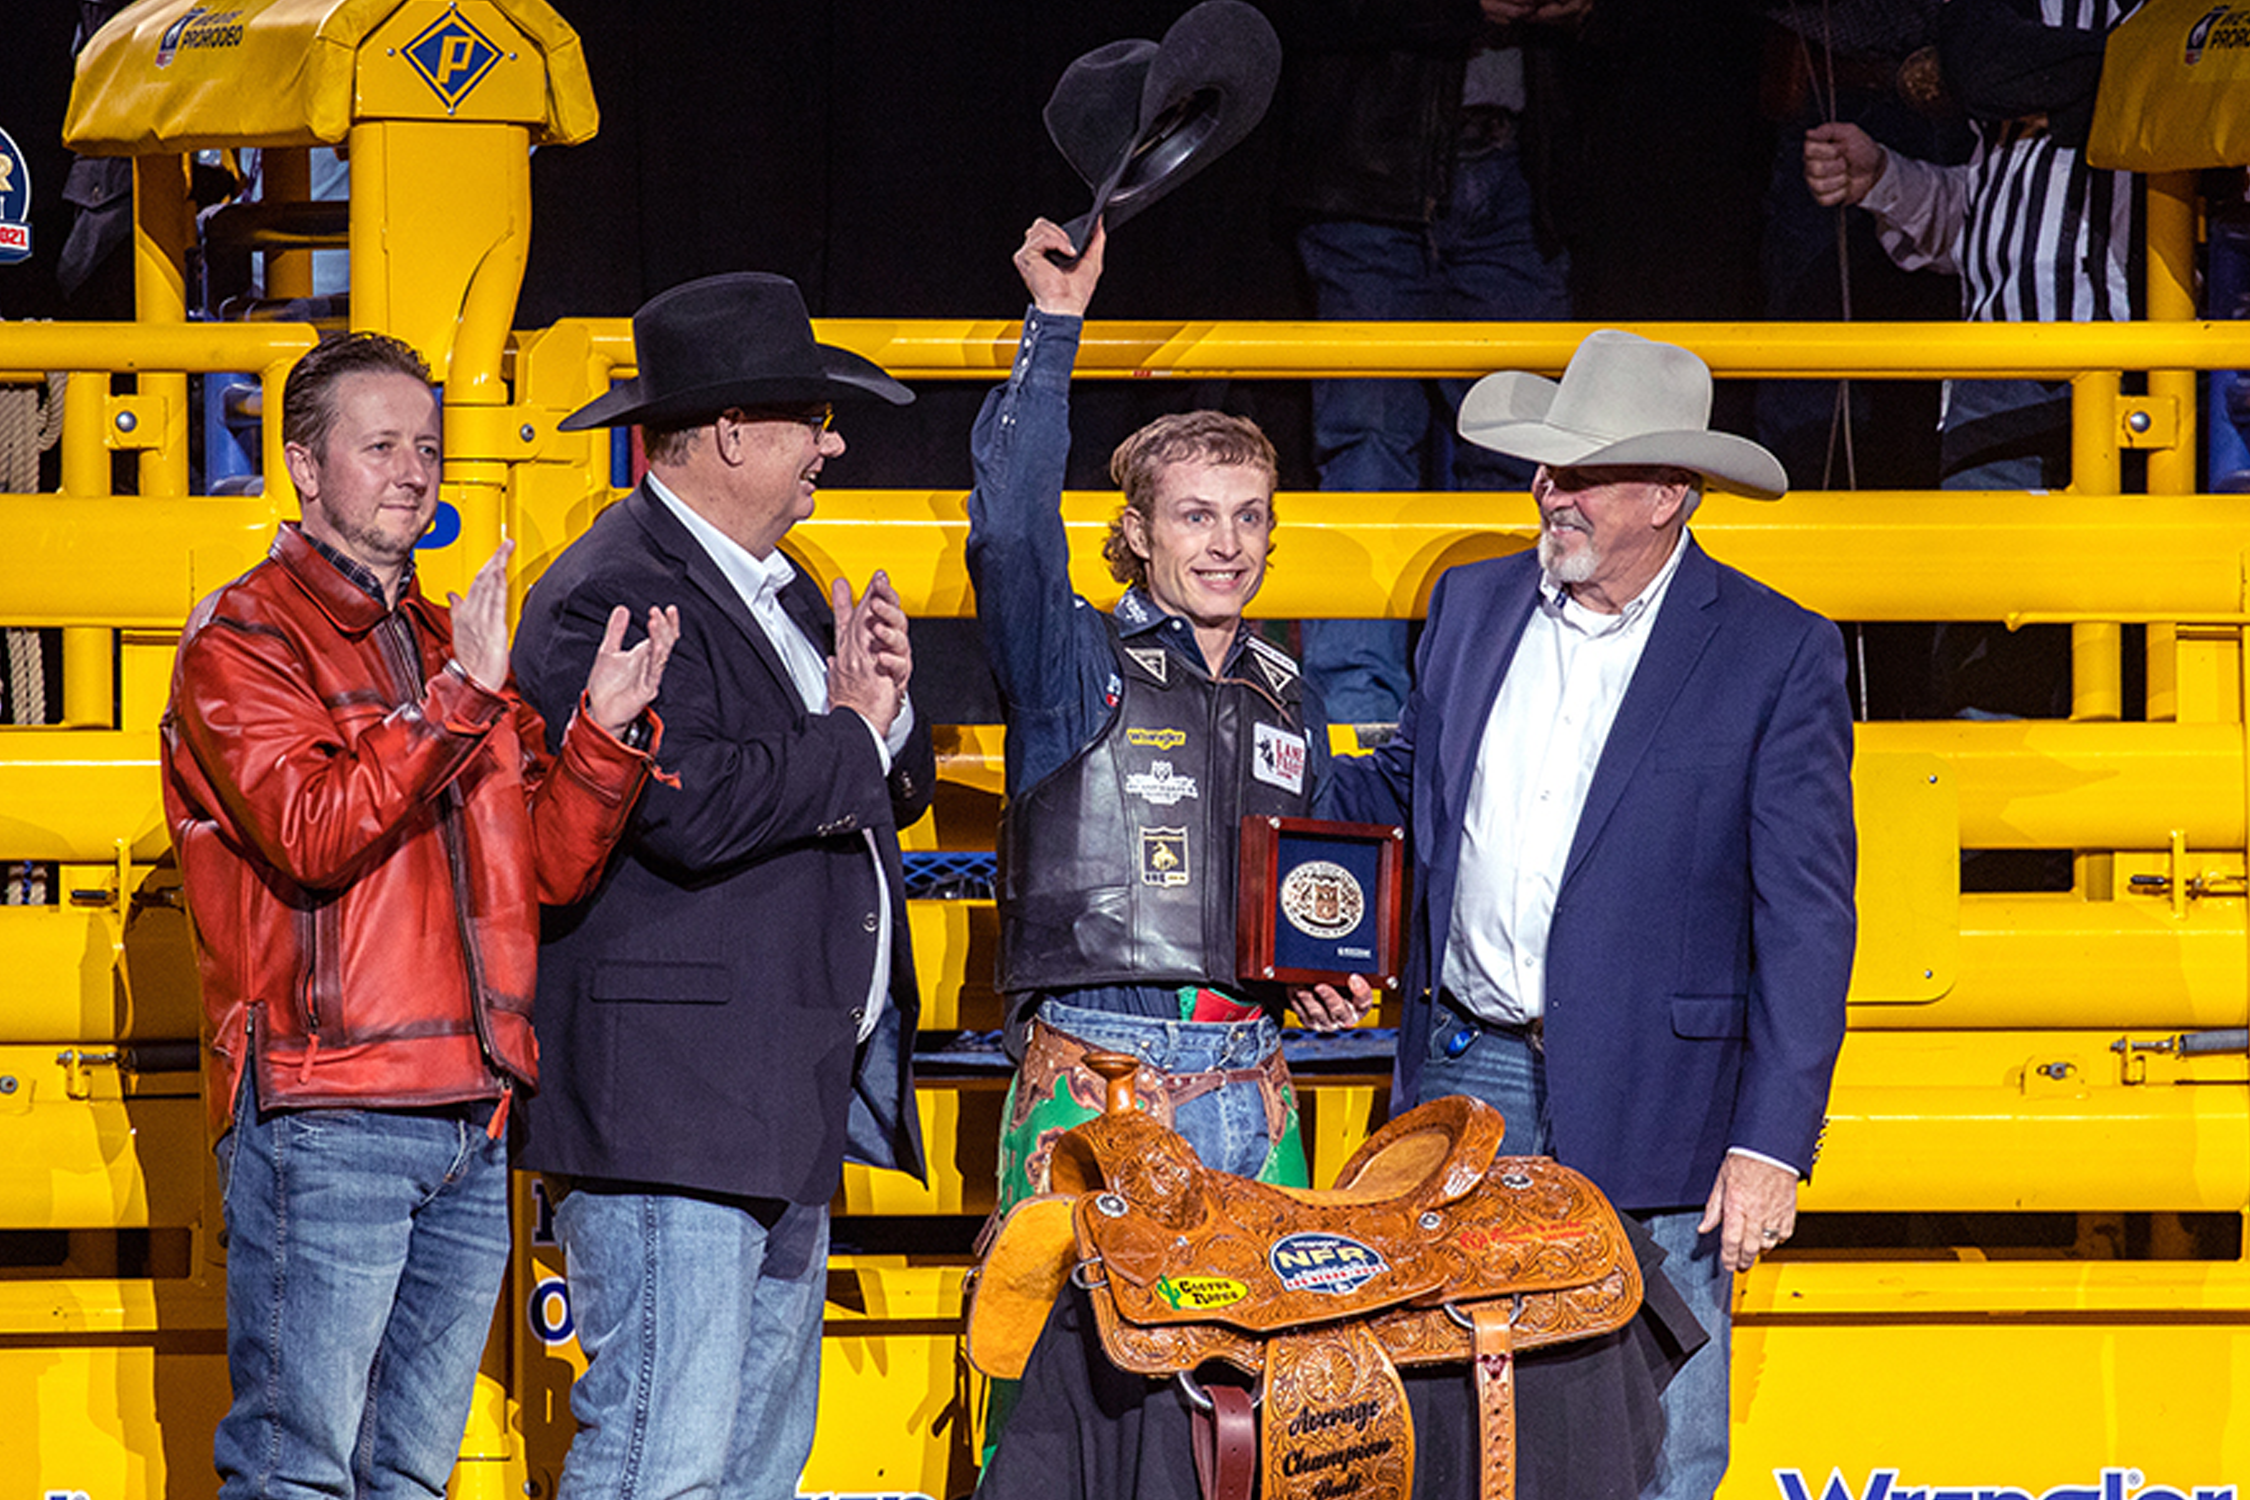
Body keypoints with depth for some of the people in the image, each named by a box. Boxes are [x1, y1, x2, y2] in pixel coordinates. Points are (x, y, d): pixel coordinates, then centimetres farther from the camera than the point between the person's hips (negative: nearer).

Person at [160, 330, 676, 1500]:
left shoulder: (448, 643, 20)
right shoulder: (241, 642, -1)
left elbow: (550, 867, 13)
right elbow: (307, 833, -17)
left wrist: (603, 731, -5)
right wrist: (458, 699, -21)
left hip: (470, 1117, 7)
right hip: (323, 1116, -7)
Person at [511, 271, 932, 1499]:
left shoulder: (777, 592, 20)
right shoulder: (613, 594, -12)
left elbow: (893, 791, 24)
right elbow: (692, 809, -25)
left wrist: (884, 709, 1)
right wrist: (849, 736, -9)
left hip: (788, 1113, 11)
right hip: (669, 1112, -10)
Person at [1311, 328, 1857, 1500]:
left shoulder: (1777, 655, -5)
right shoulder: (1472, 607, 10)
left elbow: (1806, 918, -7)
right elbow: (1405, 784, 26)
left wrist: (1773, 1142, -13)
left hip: (1645, 1102, -4)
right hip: (1463, 1078, 4)